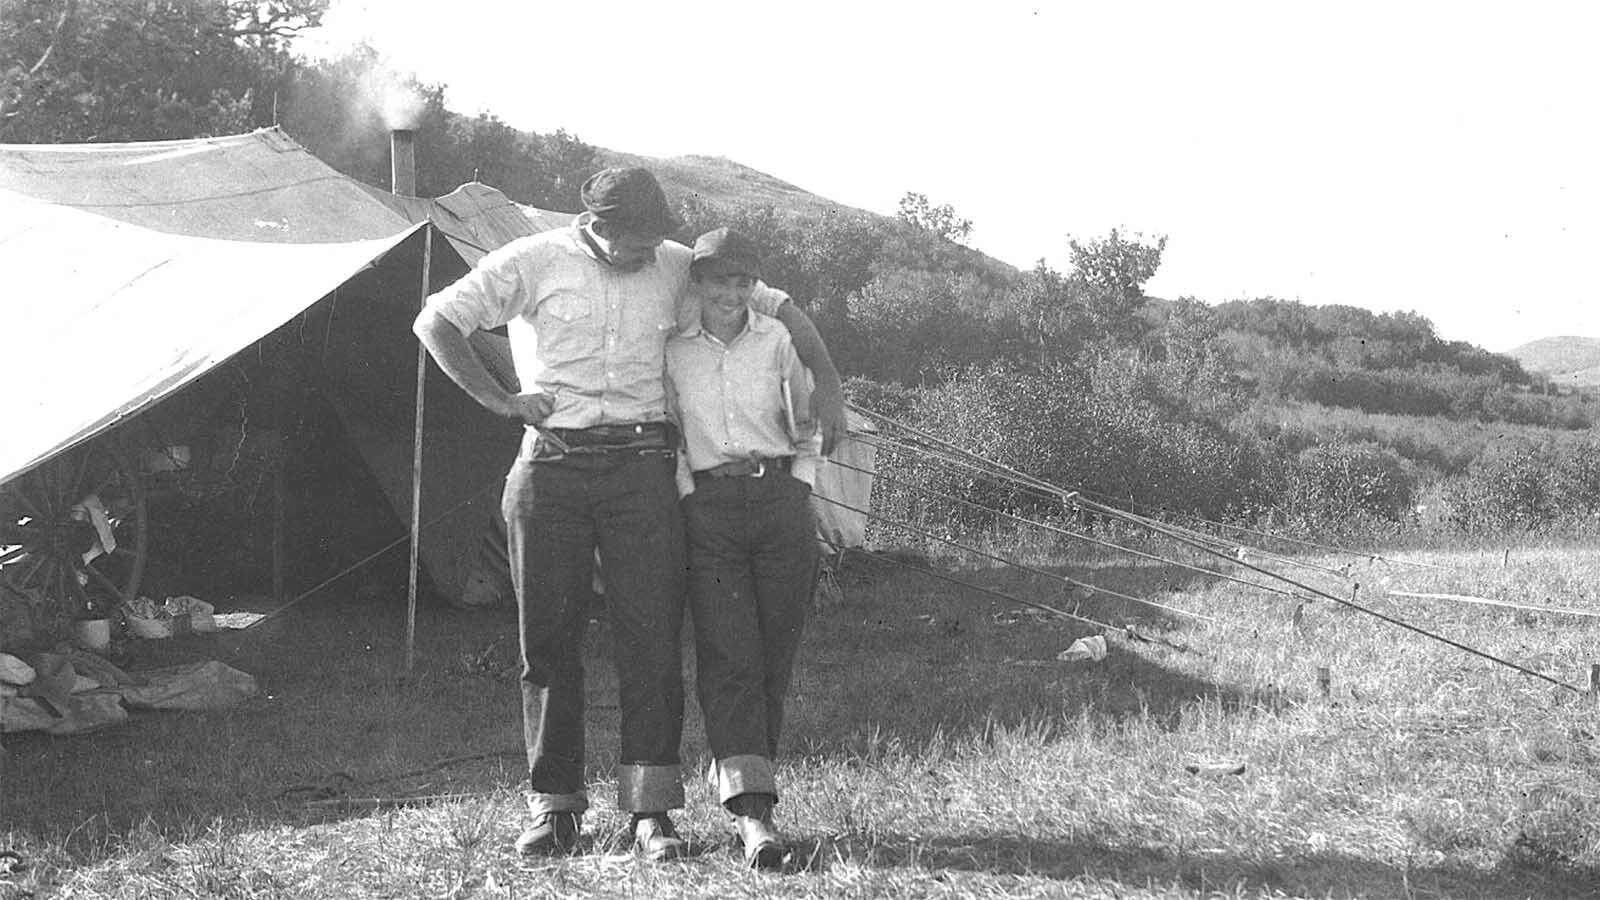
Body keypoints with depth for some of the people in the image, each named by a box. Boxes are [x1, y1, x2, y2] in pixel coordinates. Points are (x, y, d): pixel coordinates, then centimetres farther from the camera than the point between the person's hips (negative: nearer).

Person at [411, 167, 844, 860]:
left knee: (651, 639, -6)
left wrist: (828, 386, 6)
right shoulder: (533, 262, 0)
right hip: (550, 465, -1)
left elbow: (779, 309, 16)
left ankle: (651, 810, -3)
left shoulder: (675, 266, 8)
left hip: (640, 465, 1)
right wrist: (500, 400, -5)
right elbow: (435, 323, 0)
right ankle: (554, 808, 12)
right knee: (547, 640, 3)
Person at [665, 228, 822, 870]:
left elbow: (807, 425, 17)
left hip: (781, 504, 1)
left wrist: (800, 485, 8)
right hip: (709, 510, -1)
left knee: (773, 657, 1)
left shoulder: (778, 340, 6)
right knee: (729, 657, -11)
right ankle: (751, 811, -15)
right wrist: (686, 491, 3)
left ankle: (735, 784, 16)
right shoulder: (673, 351, 4)